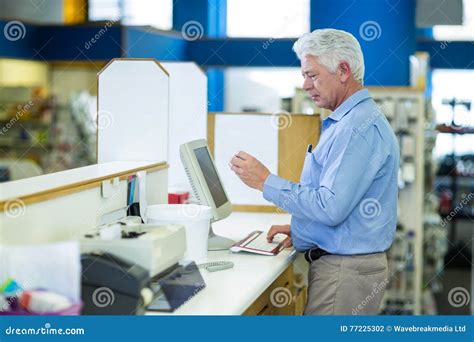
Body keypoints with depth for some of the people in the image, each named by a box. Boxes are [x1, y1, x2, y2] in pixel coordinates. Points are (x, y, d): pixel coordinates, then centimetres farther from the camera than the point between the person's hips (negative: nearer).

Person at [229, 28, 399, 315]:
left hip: (345, 270, -10)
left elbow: (331, 207, -26)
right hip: (337, 262, 10)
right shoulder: (346, 122, 16)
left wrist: (266, 182, -17)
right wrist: (299, 229, 15)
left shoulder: (359, 128, -19)